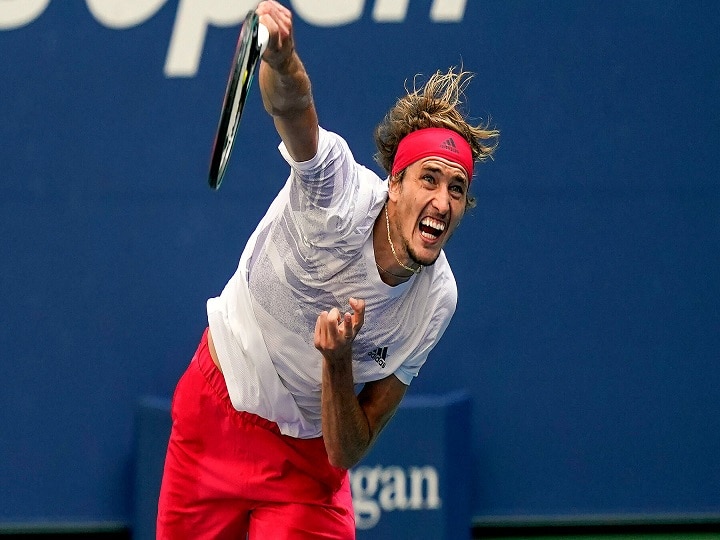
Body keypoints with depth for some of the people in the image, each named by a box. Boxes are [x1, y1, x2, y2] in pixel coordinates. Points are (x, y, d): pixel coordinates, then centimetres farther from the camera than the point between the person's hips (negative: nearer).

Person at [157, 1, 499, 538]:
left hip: (307, 457, 2)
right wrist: (279, 57, -71)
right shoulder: (340, 191, -24)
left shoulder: (436, 302, -15)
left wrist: (339, 363, -32)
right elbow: (292, 103, -48)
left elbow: (346, 453, -13)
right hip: (216, 413, -2)